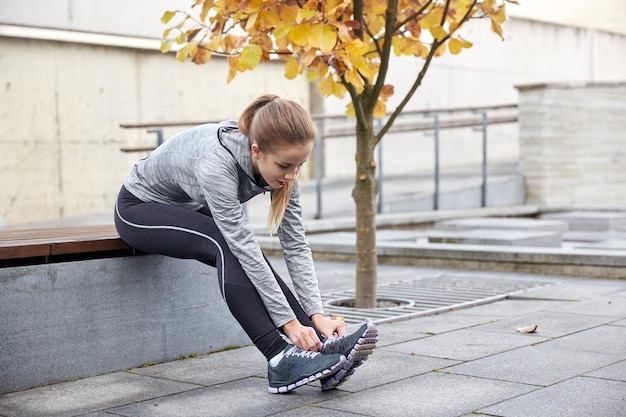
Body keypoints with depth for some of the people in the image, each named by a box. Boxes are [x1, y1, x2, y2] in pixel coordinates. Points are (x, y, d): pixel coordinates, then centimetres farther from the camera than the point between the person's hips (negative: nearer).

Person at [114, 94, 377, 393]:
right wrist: (289, 322, -39)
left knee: (239, 254, -22)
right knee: (228, 246, -30)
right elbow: (244, 245, -39)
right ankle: (281, 360, -33)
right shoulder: (216, 163, -39)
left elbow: (295, 243, -18)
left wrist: (317, 315, -26)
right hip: (140, 208, -6)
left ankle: (321, 345, -26)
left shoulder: (279, 162, -19)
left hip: (191, 211, 6)